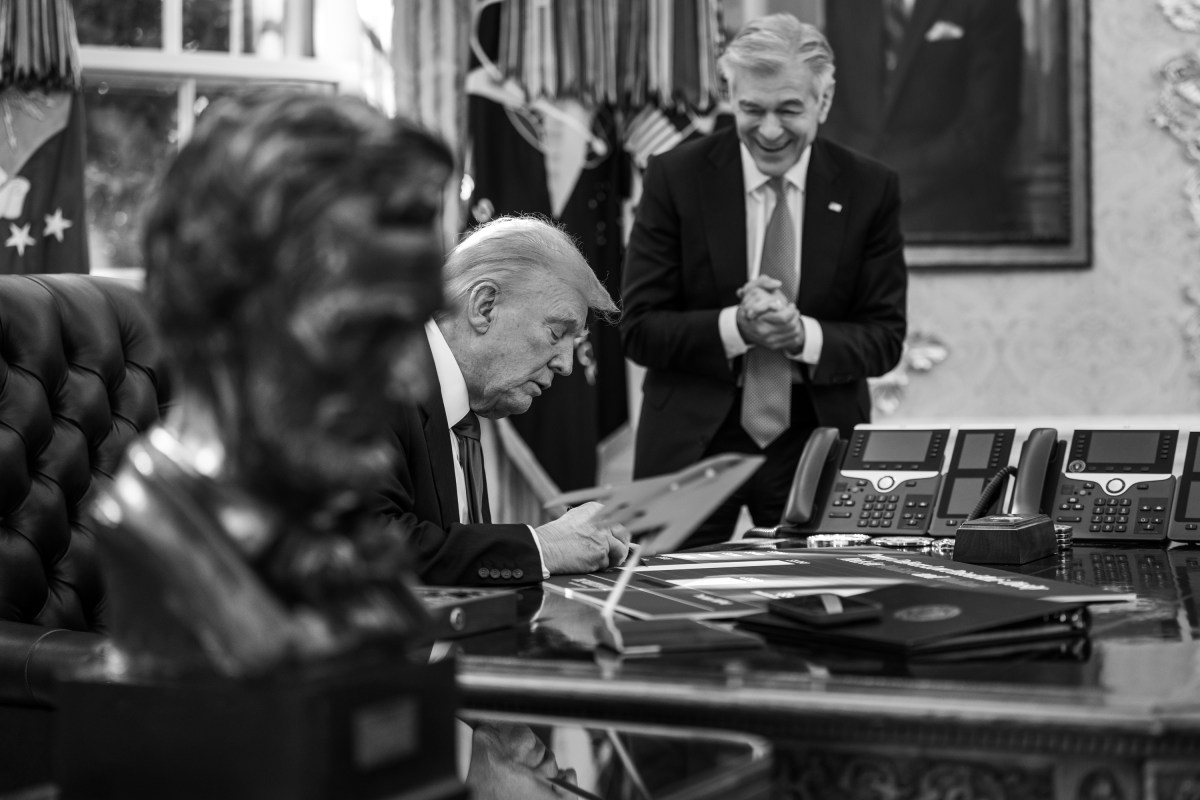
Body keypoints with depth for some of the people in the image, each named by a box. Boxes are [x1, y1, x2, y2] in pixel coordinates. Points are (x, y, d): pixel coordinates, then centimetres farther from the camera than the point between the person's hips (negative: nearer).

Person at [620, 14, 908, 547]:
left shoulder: (869, 189, -2)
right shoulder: (676, 178, -5)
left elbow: (885, 338, -1)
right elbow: (638, 328, -6)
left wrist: (803, 334, -20)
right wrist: (735, 326, -23)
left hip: (818, 443, 1)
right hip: (691, 444, -1)